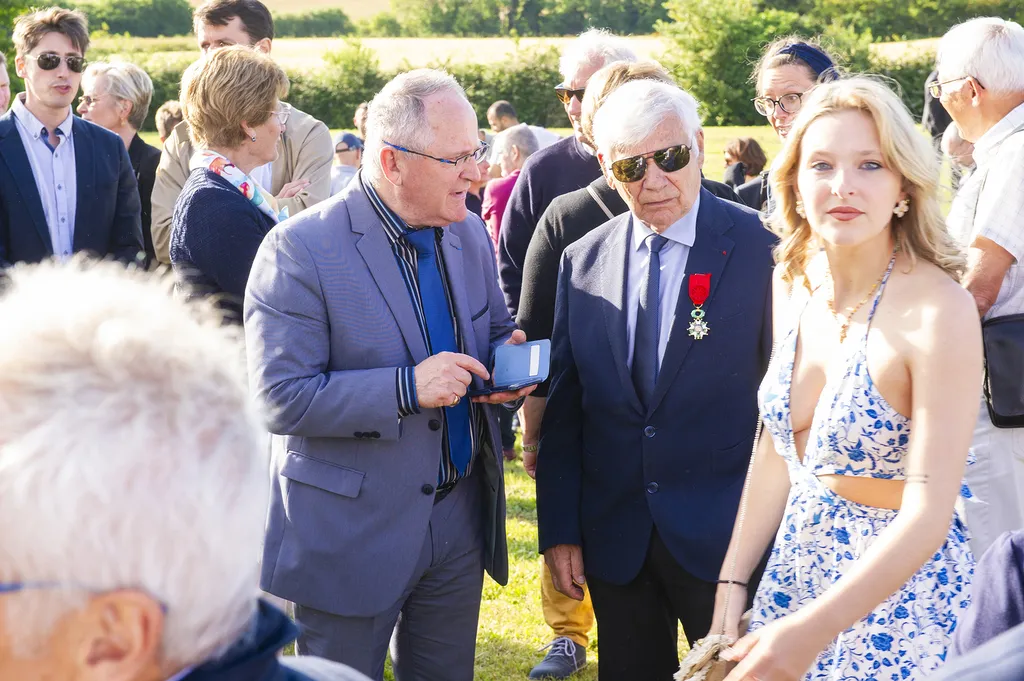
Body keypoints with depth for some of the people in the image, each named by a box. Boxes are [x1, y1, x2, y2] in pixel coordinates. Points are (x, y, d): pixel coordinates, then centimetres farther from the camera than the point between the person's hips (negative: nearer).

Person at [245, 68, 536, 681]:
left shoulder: (469, 234, 4)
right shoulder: (300, 250, -17)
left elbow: (497, 330, 18)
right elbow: (280, 400, -21)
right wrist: (408, 388, -28)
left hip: (460, 518, 6)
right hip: (350, 533, -6)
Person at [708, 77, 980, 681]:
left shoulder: (938, 309, -22)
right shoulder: (793, 285, -1)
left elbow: (928, 513, -24)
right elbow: (778, 449, 8)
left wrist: (814, 629, -30)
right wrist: (733, 584, 2)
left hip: (901, 598, -6)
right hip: (798, 573, 6)